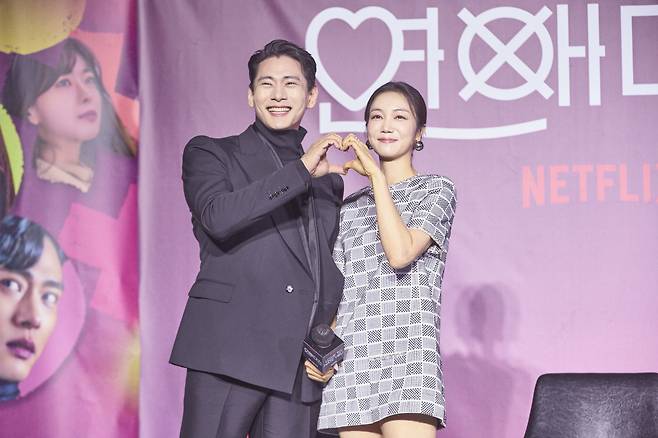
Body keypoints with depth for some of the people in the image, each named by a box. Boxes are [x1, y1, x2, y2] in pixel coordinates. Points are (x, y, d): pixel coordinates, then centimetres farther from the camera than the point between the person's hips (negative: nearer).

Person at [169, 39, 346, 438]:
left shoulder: (328, 182, 24)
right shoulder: (210, 153, 10)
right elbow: (218, 217, -11)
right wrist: (301, 171, -13)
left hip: (301, 367, 4)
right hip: (228, 350, -4)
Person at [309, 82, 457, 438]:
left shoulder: (436, 190, 7)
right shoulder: (351, 206, 21)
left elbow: (401, 253, -11)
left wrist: (376, 174, -6)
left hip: (408, 352, -5)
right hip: (350, 359, 5)